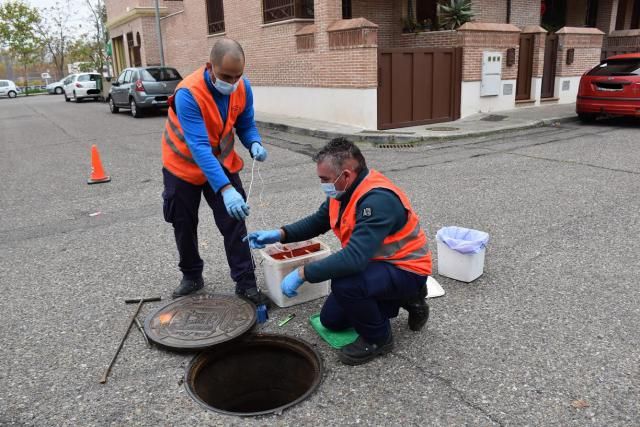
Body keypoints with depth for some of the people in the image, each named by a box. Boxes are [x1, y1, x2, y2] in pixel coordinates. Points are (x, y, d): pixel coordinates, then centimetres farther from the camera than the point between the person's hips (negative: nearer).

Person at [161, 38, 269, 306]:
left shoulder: (243, 87, -16)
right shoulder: (188, 93, -33)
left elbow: (246, 124, -2)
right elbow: (199, 147, -39)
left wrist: (254, 144, -27)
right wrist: (225, 189, -49)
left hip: (222, 163, 3)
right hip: (184, 165, -3)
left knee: (234, 223, -2)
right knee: (184, 225, 11)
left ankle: (246, 284, 7)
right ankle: (191, 276, 32)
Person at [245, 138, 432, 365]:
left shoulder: (378, 199, -33)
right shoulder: (344, 189, -5)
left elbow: (354, 257, -41)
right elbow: (317, 221, 9)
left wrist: (302, 274, -35)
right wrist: (279, 234, -5)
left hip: (406, 269, -9)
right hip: (373, 263, 9)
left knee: (344, 284, -35)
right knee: (331, 320, 13)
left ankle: (378, 338, -6)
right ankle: (403, 298, 22)